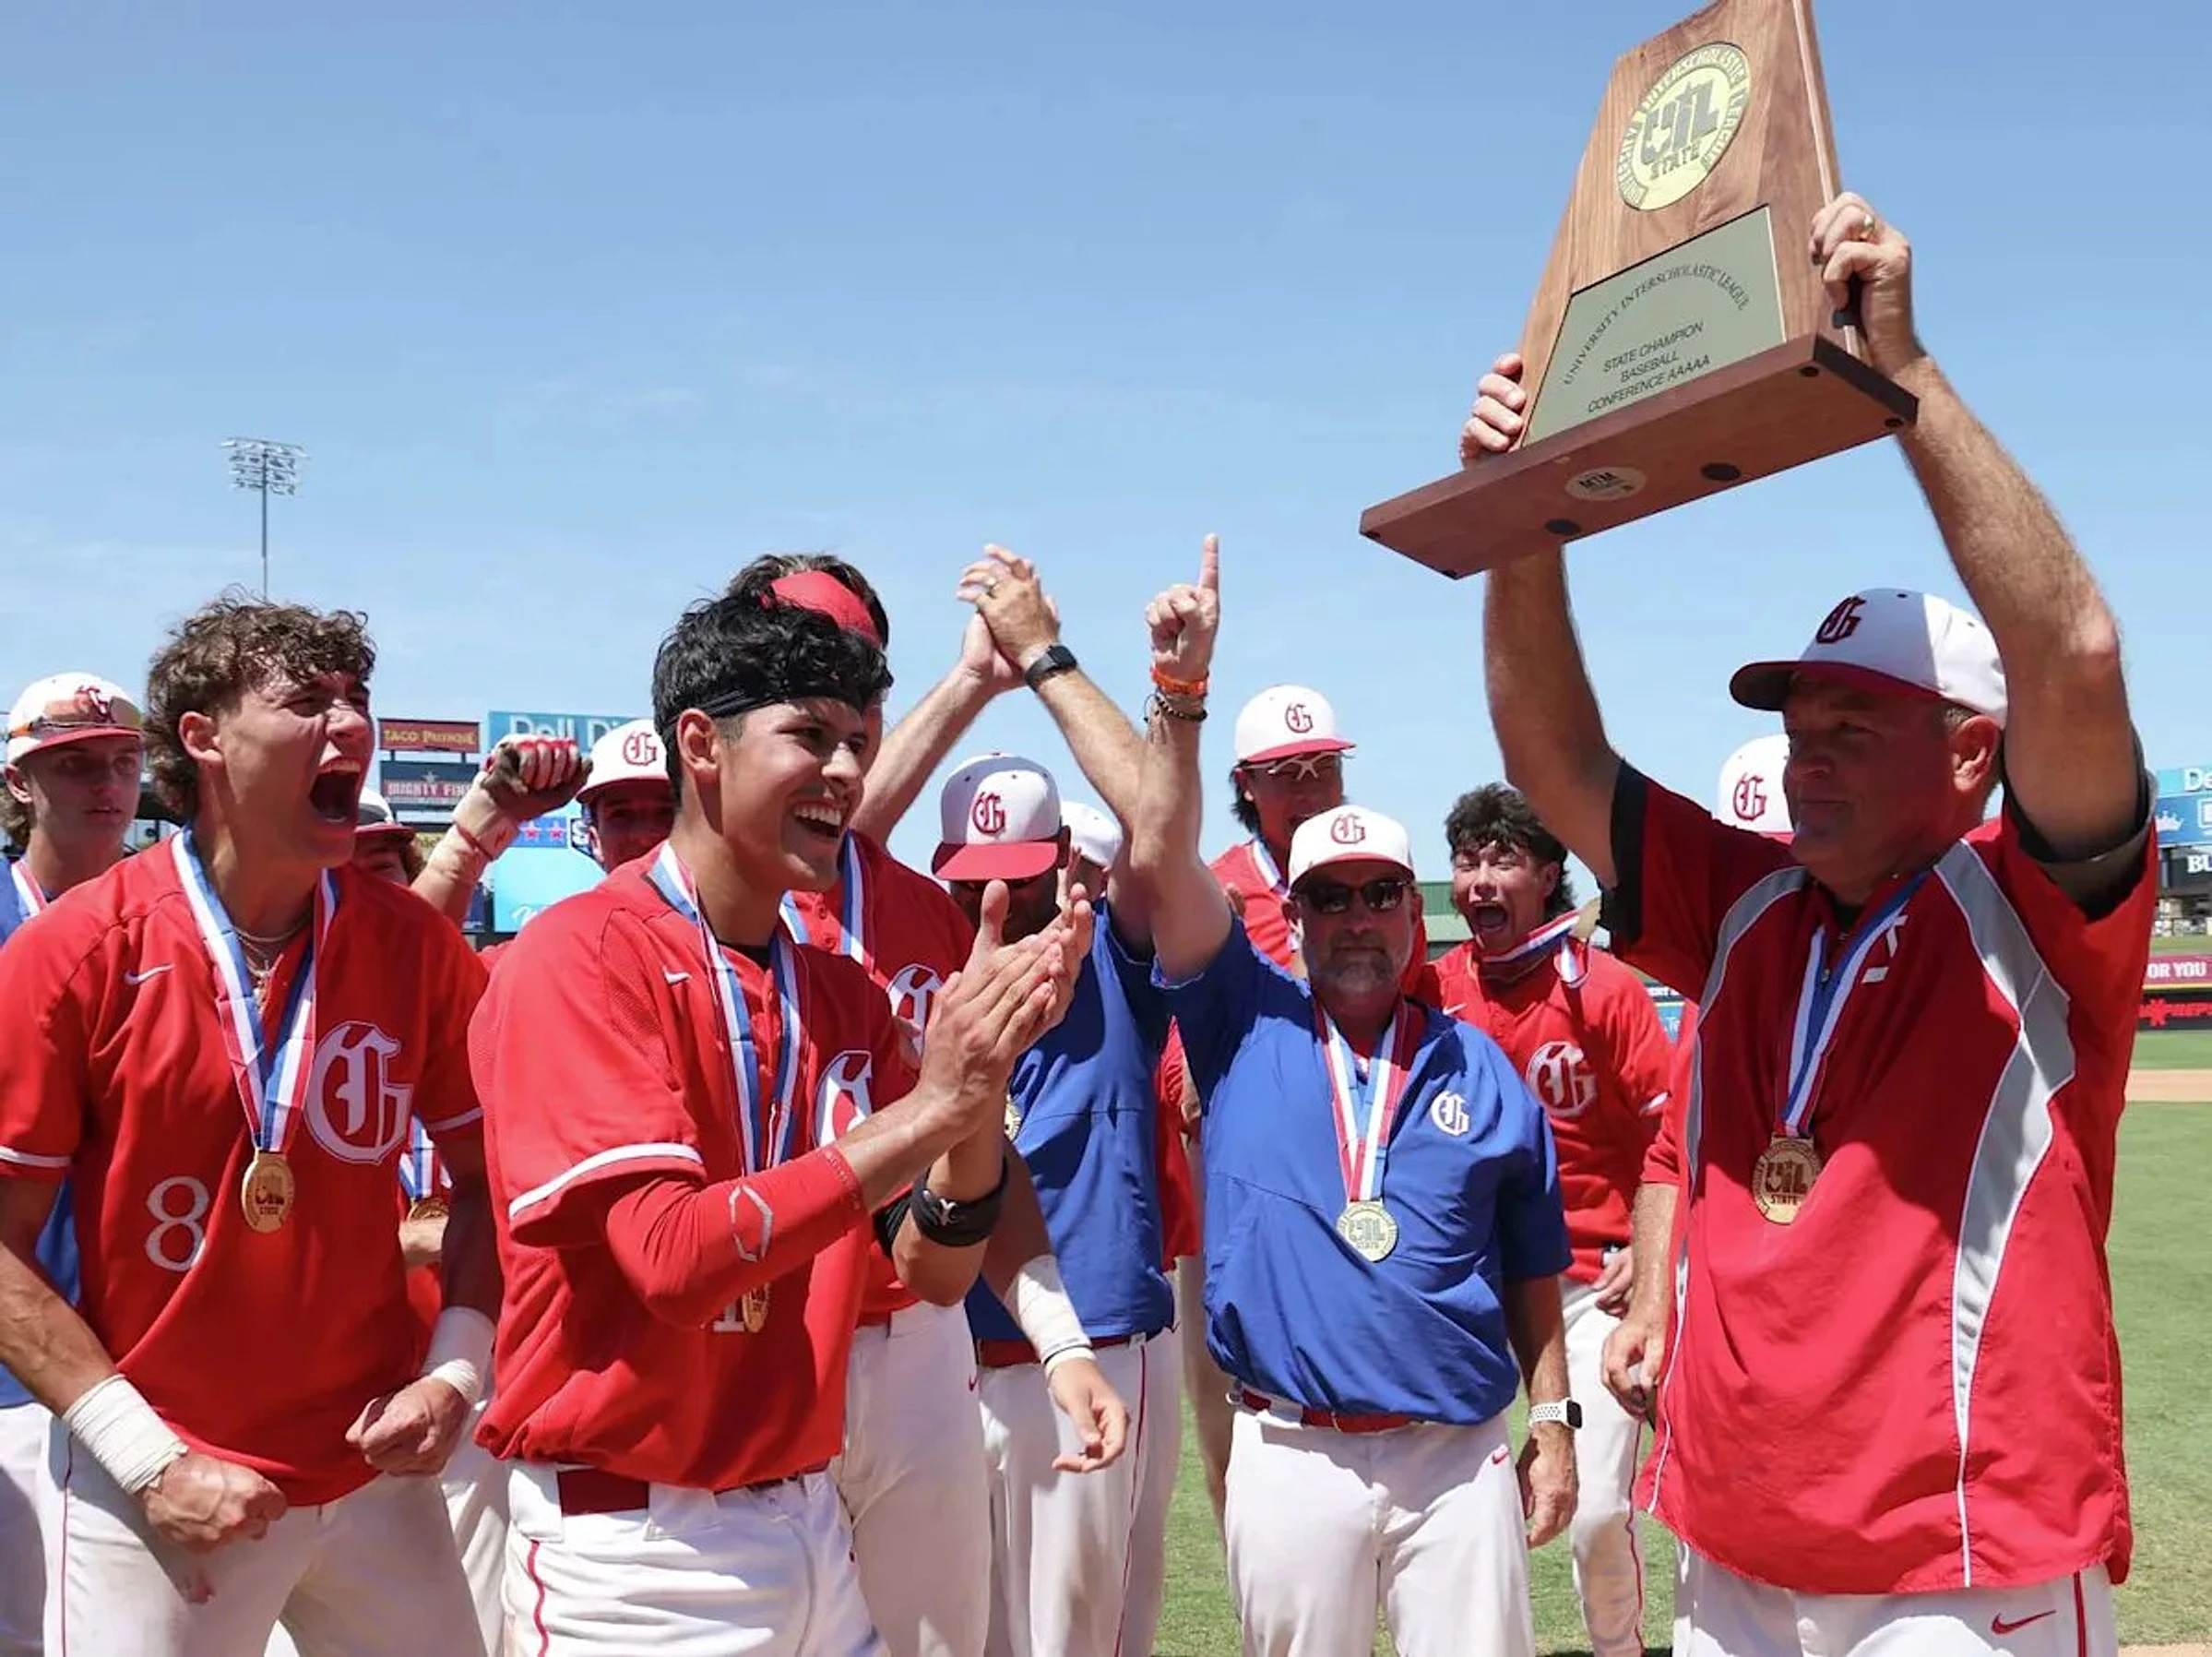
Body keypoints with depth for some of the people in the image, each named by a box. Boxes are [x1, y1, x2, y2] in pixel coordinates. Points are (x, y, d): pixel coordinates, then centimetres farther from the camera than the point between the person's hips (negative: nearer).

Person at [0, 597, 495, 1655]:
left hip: (375, 1477, 3)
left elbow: (485, 1178, 8)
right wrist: (150, 1461, -12)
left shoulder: (414, 945, -2)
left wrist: (455, 1373, -5)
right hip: (152, 1493, -3)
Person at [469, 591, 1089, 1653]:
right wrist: (922, 1110, -22)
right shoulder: (584, 956, -12)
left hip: (808, 1524, 6)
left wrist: (980, 1090, -14)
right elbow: (672, 1255, -22)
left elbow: (936, 1272, 3)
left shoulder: (845, 995, 7)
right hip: (638, 1543, -6)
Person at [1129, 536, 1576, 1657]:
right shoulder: (1246, 1024, 3)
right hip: (1289, 1458, 0)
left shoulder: (1481, 1070, 7)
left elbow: (1530, 1270, 12)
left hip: (1458, 1458, 1)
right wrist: (1180, 690, -14)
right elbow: (1160, 861, -8)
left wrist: (1554, 1420, 7)